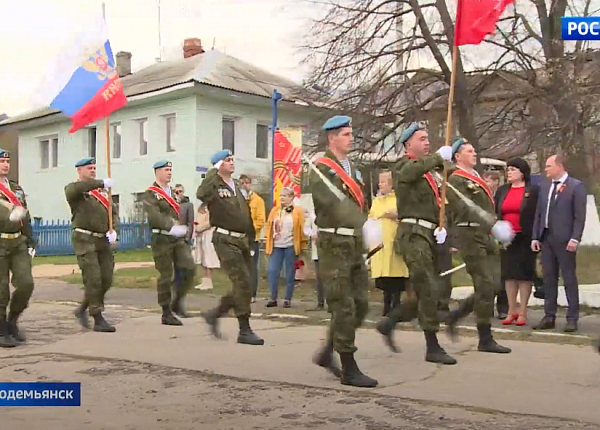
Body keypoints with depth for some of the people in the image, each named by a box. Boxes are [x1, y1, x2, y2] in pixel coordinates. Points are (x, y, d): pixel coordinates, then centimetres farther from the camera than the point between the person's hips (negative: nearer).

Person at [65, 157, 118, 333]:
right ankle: (98, 320, -3)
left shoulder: (101, 192, 21)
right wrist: (102, 183, -27)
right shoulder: (73, 189, 2)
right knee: (93, 279, -9)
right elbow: (76, 188, -25)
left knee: (106, 279, 4)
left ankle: (83, 309, 24)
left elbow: (113, 213, 15)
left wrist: (114, 230, -3)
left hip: (104, 240, 6)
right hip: (84, 239, -6)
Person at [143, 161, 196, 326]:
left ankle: (177, 302, 11)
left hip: (179, 238, 6)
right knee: (165, 276, -1)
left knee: (189, 269, -7)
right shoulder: (150, 194, -6)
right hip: (162, 239, -6)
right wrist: (172, 227, -31)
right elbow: (154, 217, -21)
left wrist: (184, 229, 6)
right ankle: (166, 314, 10)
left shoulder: (172, 192, 18)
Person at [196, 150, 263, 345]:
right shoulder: (214, 186, -6)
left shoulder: (237, 187, 19)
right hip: (226, 241, -8)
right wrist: (213, 173, -21)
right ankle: (244, 331, -5)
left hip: (242, 241, 8)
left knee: (243, 286, 9)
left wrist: (250, 237, 18)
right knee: (243, 282, -12)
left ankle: (214, 314, 26)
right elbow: (201, 194, -31)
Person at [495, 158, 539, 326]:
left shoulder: (533, 190, -2)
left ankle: (522, 312, 8)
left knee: (524, 274, 1)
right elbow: (495, 213, 11)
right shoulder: (502, 191, 12)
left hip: (525, 238, -4)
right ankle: (511, 311, 15)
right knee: (509, 274, 7)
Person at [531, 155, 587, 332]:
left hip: (564, 240, -6)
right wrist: (535, 237, 8)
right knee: (548, 279, 9)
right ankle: (549, 317, 15)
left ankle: (572, 318, 7)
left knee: (569, 279, 1)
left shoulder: (576, 186, -4)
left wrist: (575, 238, -16)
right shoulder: (544, 186, 14)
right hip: (546, 238, 6)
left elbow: (580, 216, -9)